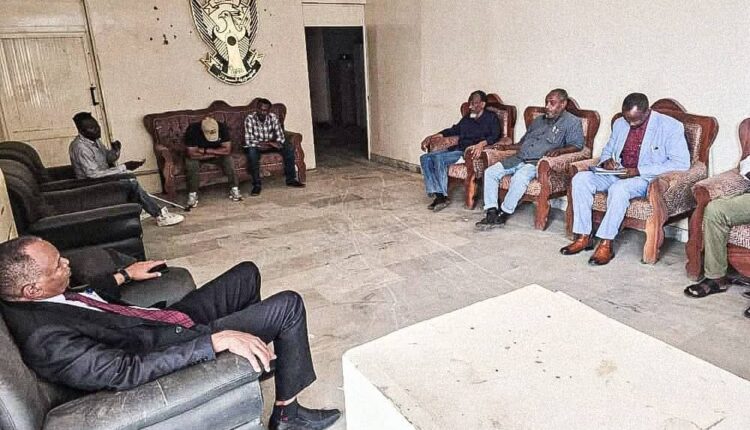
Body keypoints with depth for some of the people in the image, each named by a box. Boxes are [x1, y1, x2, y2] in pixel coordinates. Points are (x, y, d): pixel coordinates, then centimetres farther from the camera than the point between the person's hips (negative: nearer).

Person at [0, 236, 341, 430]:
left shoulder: (30, 302, -4)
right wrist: (217, 340, -36)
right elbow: (128, 370, -34)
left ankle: (252, 356, 38)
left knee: (247, 273, 18)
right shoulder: (44, 338, -30)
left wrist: (124, 275, 22)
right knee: (289, 306, -14)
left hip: (166, 320, 9)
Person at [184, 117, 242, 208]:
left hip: (217, 155, 2)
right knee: (191, 163, -32)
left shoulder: (222, 127, -23)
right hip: (197, 156, -2)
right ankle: (192, 195, -20)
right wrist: (217, 153, -27)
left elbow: (227, 150, -24)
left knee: (228, 158, -26)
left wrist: (207, 151, -28)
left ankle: (234, 189, -16)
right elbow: (192, 154, -32)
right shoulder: (192, 129, -29)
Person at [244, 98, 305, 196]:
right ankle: (256, 185, -30)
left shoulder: (273, 117, -8)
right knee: (251, 152, -37)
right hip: (256, 145, -3)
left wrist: (275, 143, -32)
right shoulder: (250, 119, -18)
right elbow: (248, 141, -22)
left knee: (289, 147, -18)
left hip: (271, 144, 4)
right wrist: (260, 144, -36)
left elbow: (280, 137, -10)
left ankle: (291, 179, -11)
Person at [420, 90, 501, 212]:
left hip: (471, 152, -8)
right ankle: (438, 195, -22)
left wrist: (481, 144, -33)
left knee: (439, 158, -31)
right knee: (425, 158, -12)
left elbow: (495, 136, -12)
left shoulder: (491, 118, 4)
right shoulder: (467, 118, 25)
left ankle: (443, 197, -24)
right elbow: (453, 130, 32)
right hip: (458, 149, 8)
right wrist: (431, 137, 23)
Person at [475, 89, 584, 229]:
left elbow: (577, 145, -5)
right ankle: (491, 213, -19)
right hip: (518, 158, 7)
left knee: (519, 178, -37)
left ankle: (504, 214, -21)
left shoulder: (572, 122, 6)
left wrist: (559, 150, -24)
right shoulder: (539, 120, 27)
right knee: (490, 172, -14)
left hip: (538, 162, -7)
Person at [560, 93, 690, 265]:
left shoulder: (671, 127, -9)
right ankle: (583, 237, -19)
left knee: (619, 188, -38)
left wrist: (638, 171, -22)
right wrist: (607, 161, -3)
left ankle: (606, 244, -29)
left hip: (646, 177, -6)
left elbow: (681, 162, -15)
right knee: (580, 179, -19)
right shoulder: (619, 124, 10)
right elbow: (608, 149, 24)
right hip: (617, 173, 6)